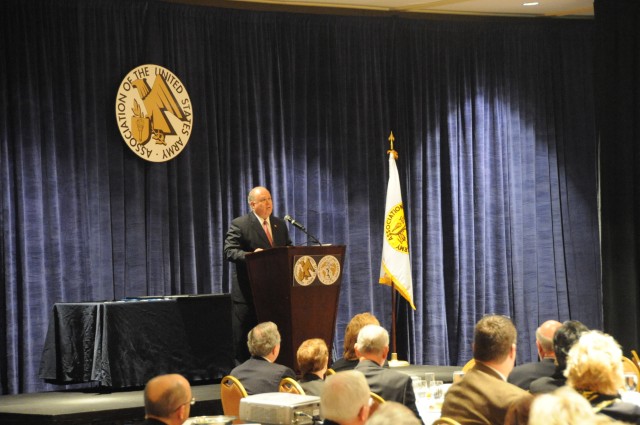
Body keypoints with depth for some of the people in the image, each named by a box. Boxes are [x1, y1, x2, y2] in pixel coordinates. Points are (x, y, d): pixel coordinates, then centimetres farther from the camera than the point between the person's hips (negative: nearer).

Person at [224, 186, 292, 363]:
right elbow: (229, 251, -13)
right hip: (248, 292, -5)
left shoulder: (280, 224, 15)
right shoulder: (239, 224, -5)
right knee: (244, 341, 0)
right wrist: (251, 255, -29)